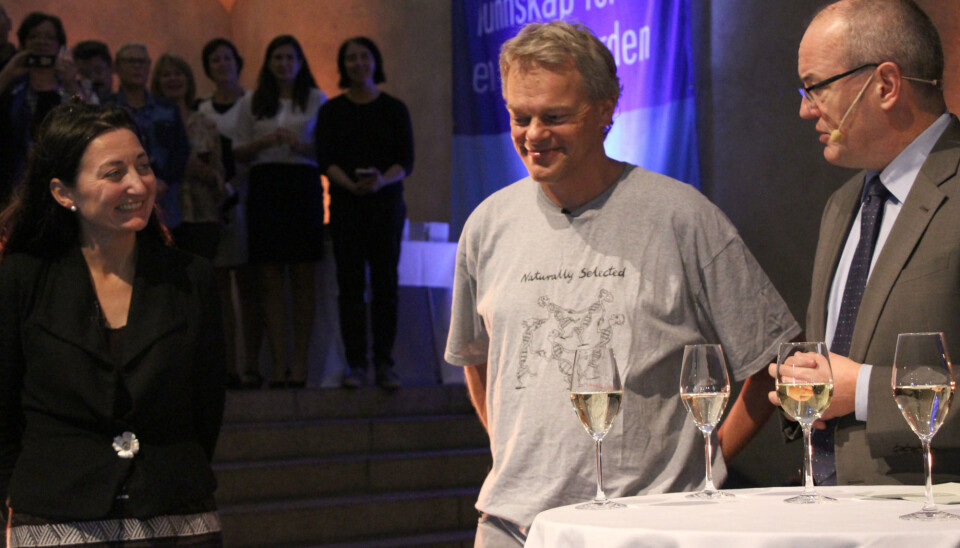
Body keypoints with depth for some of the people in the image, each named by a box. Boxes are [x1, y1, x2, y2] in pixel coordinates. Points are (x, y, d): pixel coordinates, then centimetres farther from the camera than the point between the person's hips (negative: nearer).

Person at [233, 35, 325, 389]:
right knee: (269, 280, -1)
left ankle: (300, 362, 2)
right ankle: (278, 364, 1)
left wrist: (300, 144, -13)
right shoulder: (252, 103, 13)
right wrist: (261, 142, -7)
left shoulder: (317, 100, 8)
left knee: (303, 279, -3)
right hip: (265, 185, 2)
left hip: (303, 184, -2)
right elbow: (239, 153, 12)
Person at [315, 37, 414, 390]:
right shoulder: (332, 111, 9)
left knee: (385, 282, -4)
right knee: (350, 283, -3)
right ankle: (355, 364, -1)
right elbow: (326, 160, 0)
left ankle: (384, 364, -1)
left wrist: (382, 181, -19)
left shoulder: (394, 109, 8)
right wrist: (350, 184, -19)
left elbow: (406, 161, 1)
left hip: (386, 202, 0)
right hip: (346, 203, 0)